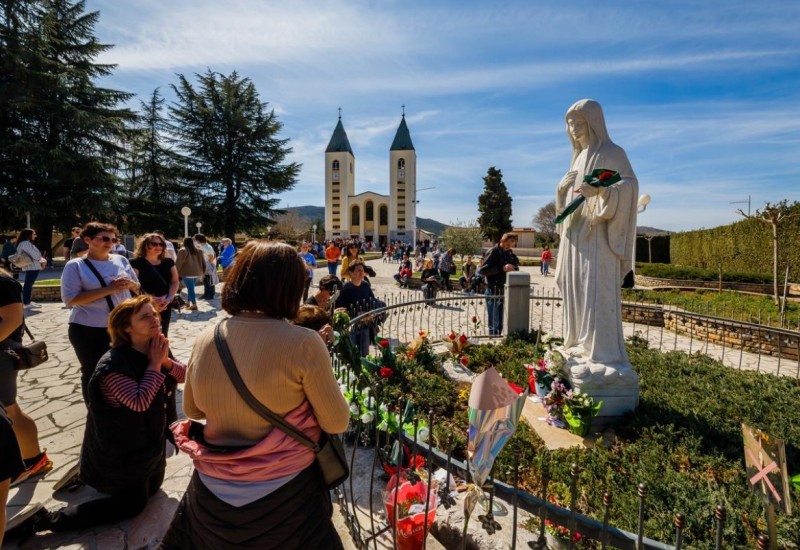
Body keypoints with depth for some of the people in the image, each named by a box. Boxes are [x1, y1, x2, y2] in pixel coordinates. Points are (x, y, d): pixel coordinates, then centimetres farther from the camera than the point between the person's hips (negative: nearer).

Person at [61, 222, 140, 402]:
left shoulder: (121, 260, 5)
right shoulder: (75, 265, -7)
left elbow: (137, 287, 15)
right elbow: (69, 299, -15)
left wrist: (130, 284, -10)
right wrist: (108, 289, -22)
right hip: (89, 330, -4)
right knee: (93, 374, 9)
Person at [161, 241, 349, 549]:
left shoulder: (205, 340, -9)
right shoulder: (302, 342, -24)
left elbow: (193, 410, 8)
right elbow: (337, 423, -14)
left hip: (212, 490, 4)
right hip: (283, 492, -3)